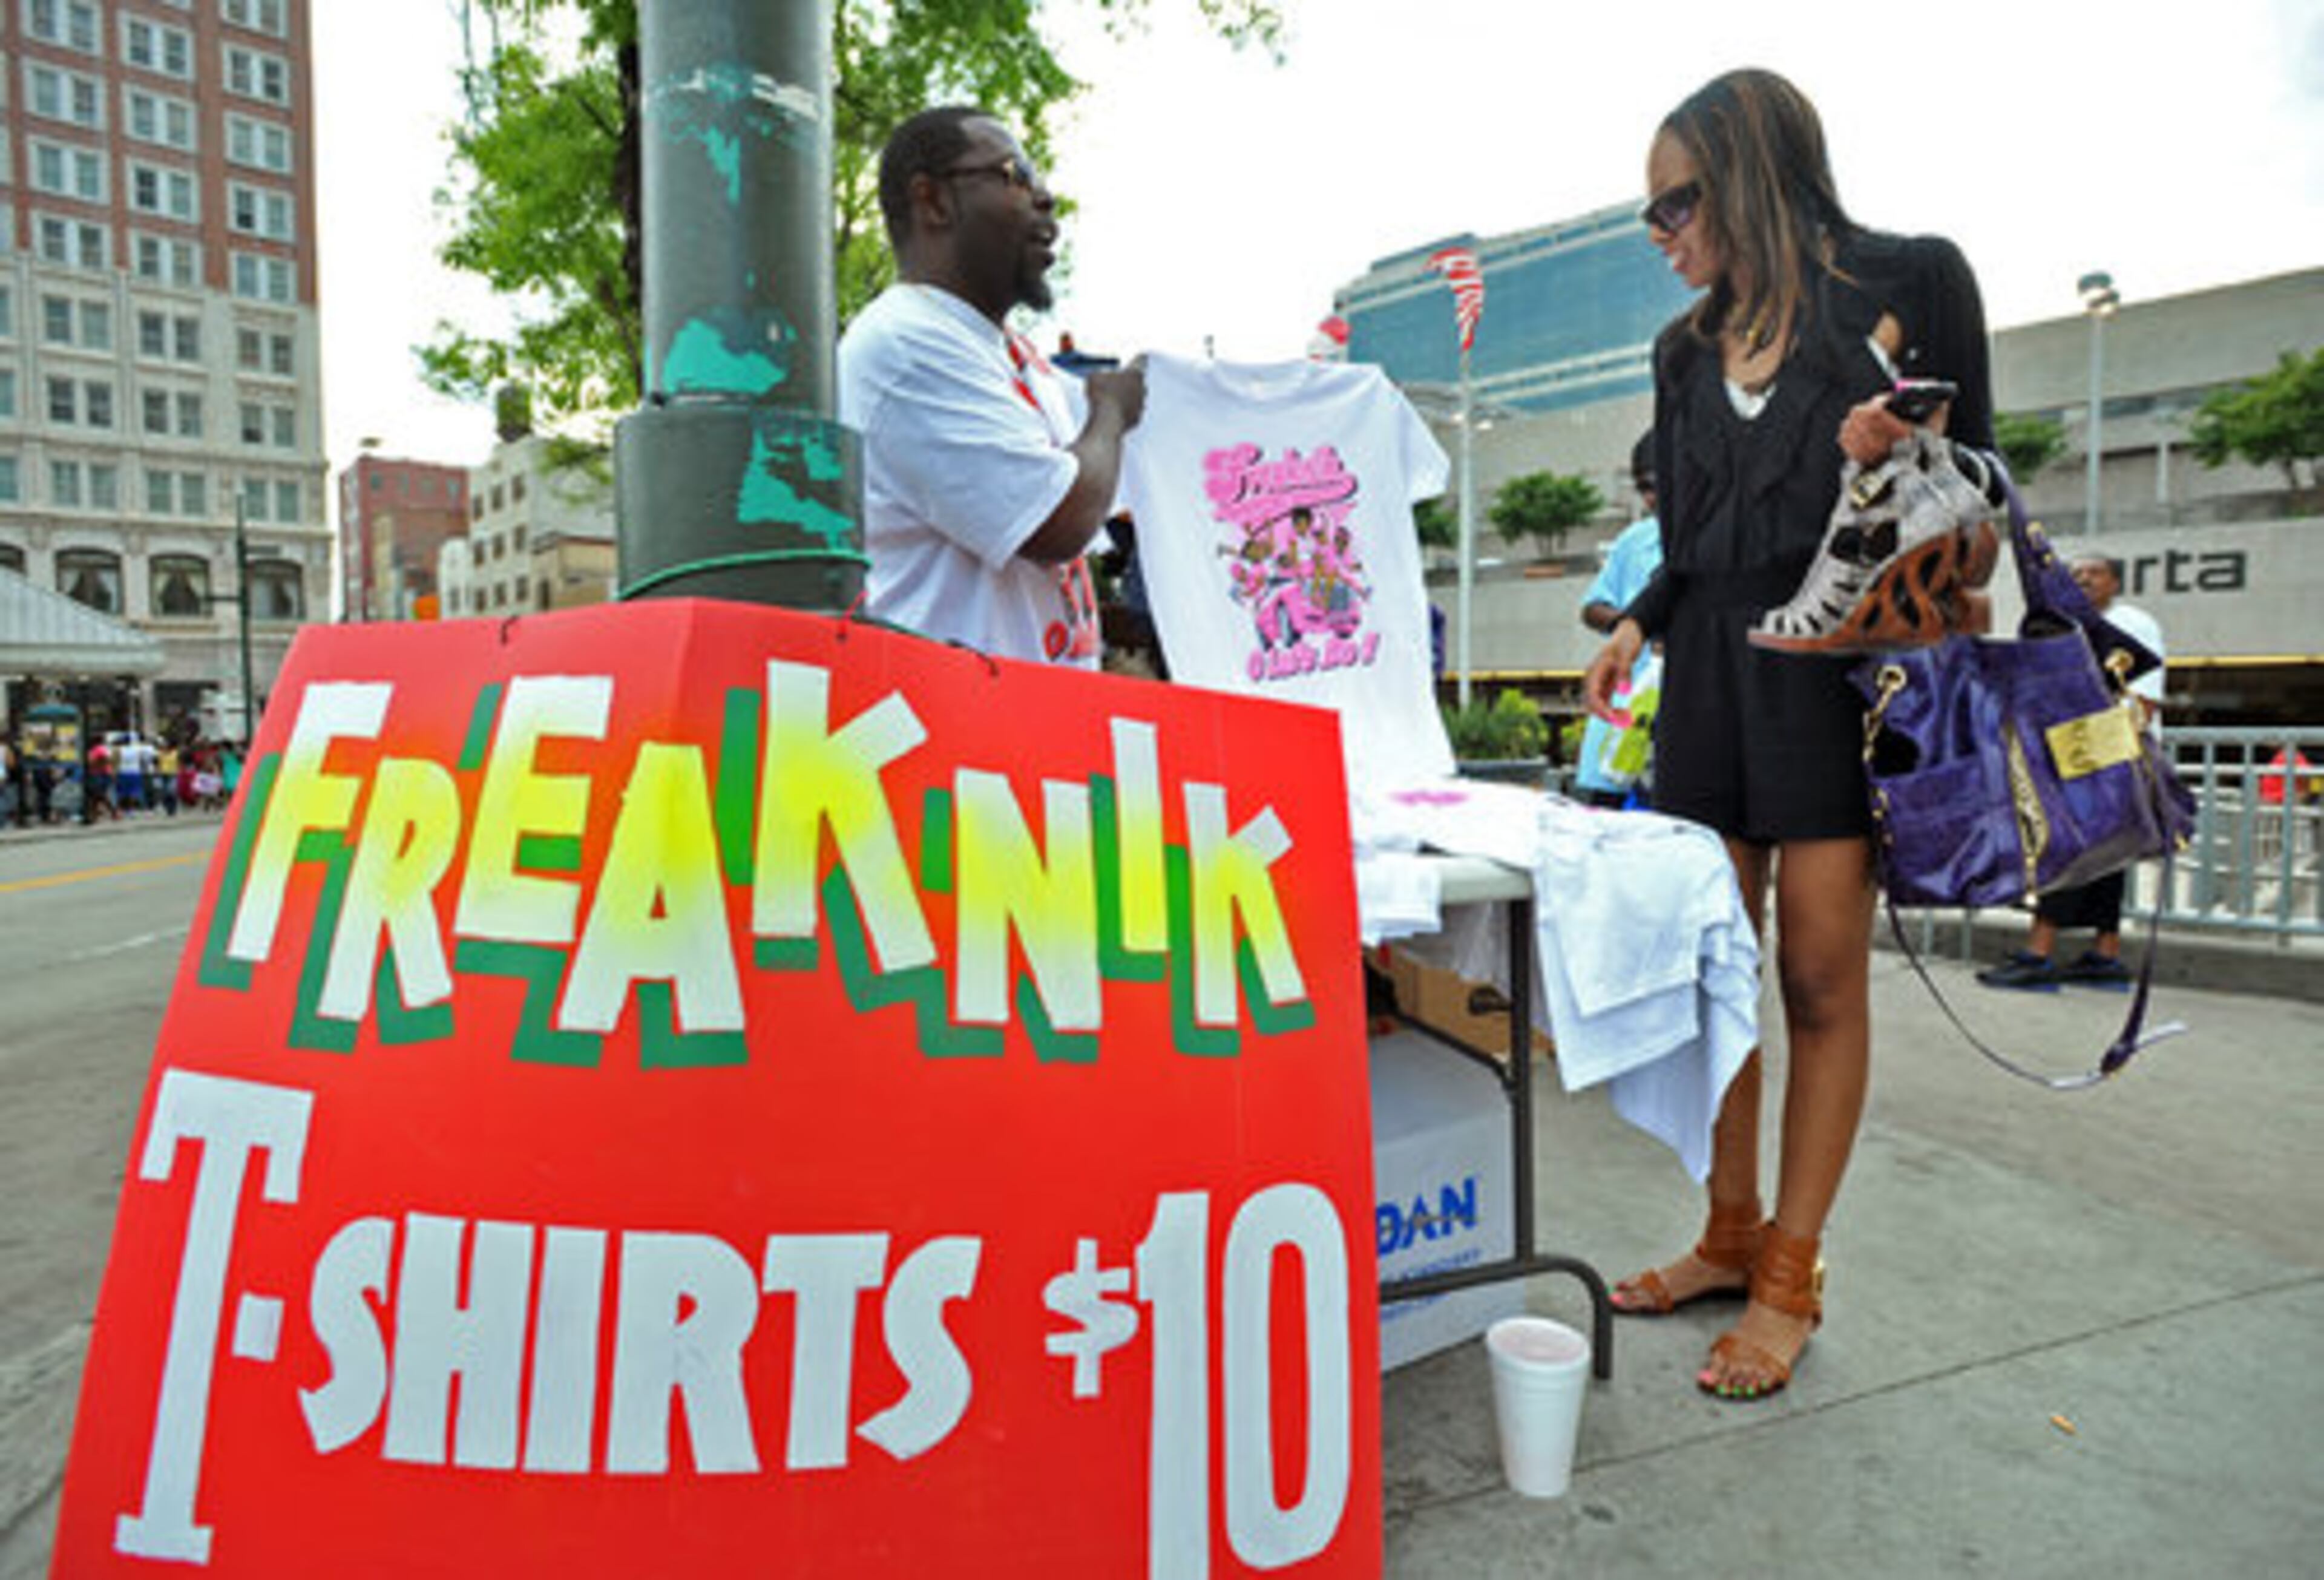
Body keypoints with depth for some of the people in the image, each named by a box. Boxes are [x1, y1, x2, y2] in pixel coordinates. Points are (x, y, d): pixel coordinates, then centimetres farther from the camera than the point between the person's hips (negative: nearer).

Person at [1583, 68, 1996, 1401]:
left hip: (1843, 663, -5)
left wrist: (1894, 456, -16)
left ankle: (1792, 1276, 12)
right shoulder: (1688, 348, 16)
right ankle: (1733, 1235, 20)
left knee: (1822, 976, -2)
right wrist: (1641, 624, 6)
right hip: (1710, 672, 5)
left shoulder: (1910, 282, 2)